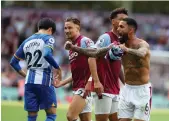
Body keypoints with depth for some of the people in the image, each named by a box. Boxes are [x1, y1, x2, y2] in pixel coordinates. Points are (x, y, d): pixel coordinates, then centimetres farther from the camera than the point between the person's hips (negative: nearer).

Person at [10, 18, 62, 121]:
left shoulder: (27, 41, 16)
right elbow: (47, 54, -23)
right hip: (44, 81, -6)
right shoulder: (48, 39, -2)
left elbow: (14, 62, 20)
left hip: (29, 82, 6)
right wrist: (57, 68, -11)